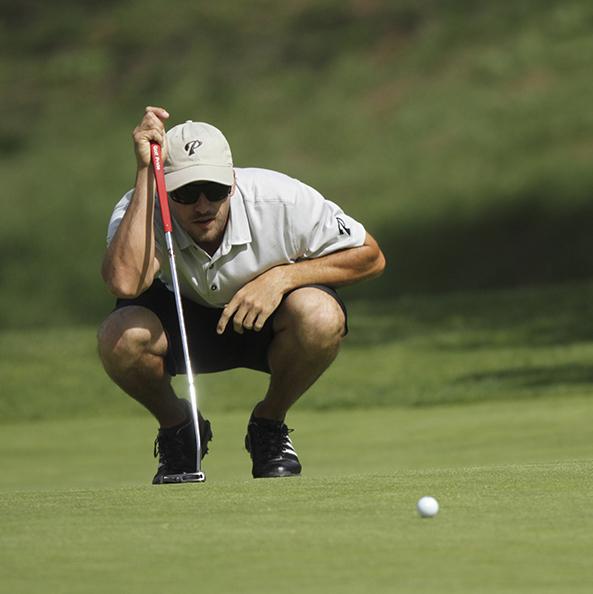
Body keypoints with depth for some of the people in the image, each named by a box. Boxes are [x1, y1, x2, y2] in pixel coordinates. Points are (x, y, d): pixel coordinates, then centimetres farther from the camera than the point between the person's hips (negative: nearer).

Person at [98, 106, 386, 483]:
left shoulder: (281, 201, -26)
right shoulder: (140, 212, -26)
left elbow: (371, 257, -16)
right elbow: (125, 281, -49)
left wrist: (281, 276, -30)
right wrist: (145, 172, -44)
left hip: (267, 322, 0)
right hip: (186, 319, 0)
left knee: (320, 315, -35)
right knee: (121, 335, -34)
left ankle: (269, 425, -4)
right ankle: (177, 429, 1)